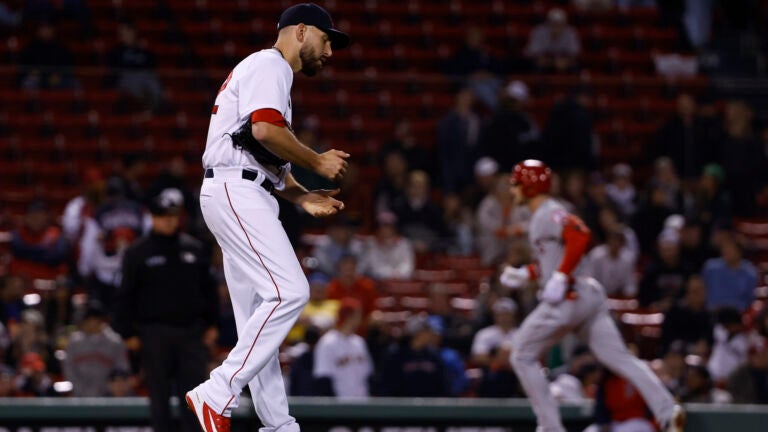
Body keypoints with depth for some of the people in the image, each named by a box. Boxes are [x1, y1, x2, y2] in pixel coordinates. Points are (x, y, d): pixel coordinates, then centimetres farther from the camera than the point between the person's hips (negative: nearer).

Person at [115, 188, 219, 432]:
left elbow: (209, 289, 16)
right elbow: (126, 296, 1)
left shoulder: (194, 249, 10)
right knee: (160, 396, 2)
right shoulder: (138, 253, 1)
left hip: (191, 331, 2)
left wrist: (212, 323, 9)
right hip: (155, 335, -2)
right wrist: (129, 332, -4)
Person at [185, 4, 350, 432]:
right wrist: (318, 162, -11)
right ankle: (218, 395, -22)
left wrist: (302, 196, 15)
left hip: (247, 199, 11)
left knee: (260, 320, 8)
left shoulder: (271, 74, 28)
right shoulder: (270, 65, -4)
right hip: (236, 192, -11)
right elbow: (265, 129, -21)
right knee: (289, 293, -20)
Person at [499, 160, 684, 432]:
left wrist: (560, 278, -25)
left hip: (568, 297, -10)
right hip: (590, 296, 10)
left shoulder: (549, 214, -8)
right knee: (618, 357, -1)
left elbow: (580, 236, -25)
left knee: (523, 357, 3)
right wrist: (526, 274, 27)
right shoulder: (542, 216, 22)